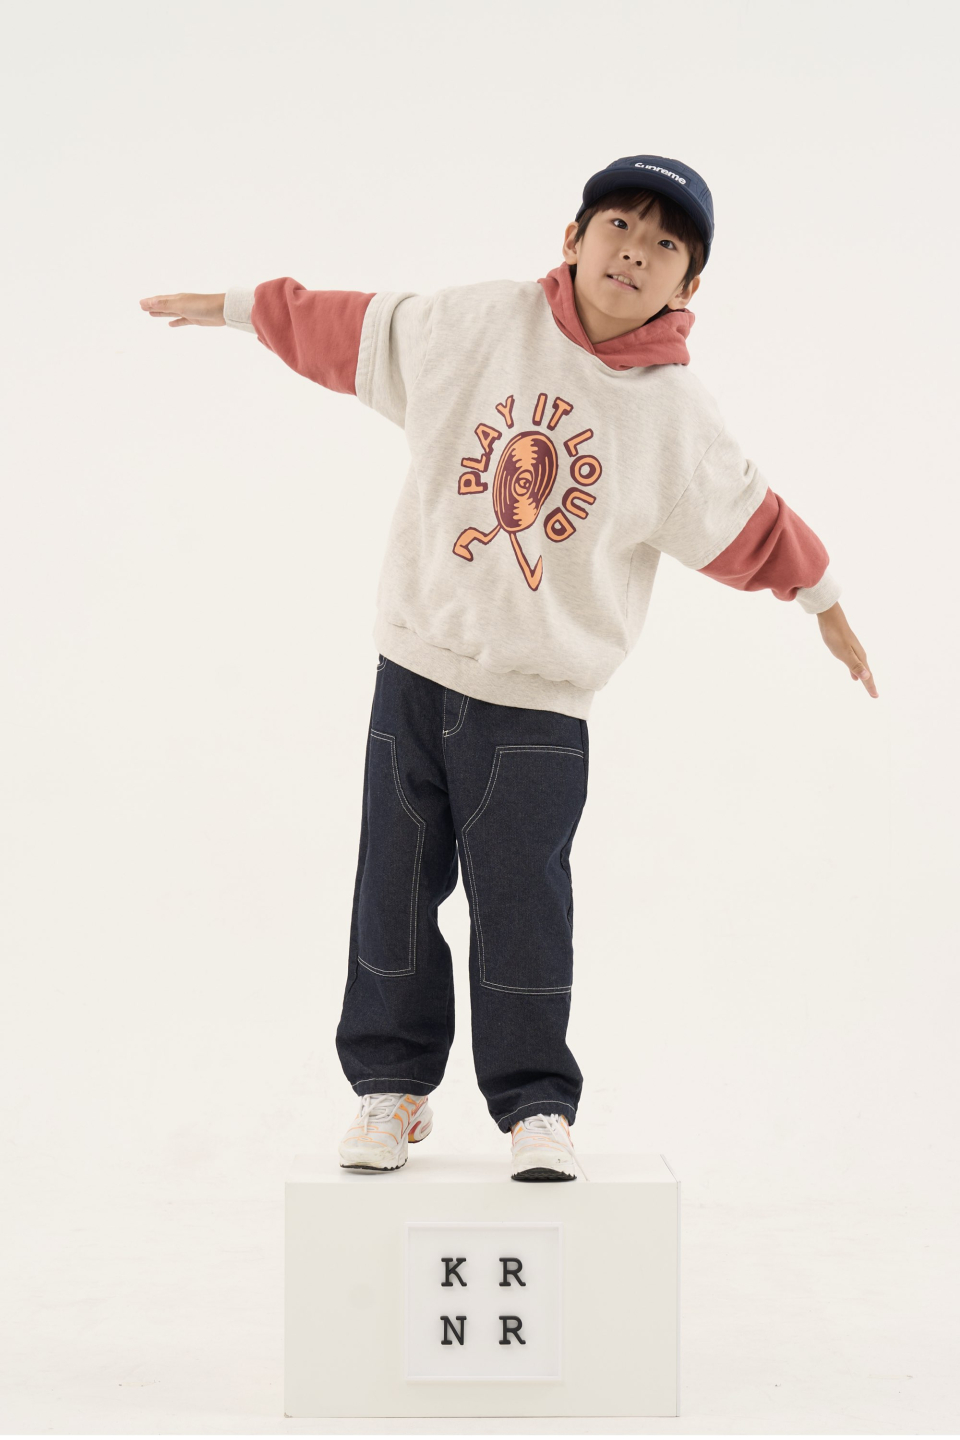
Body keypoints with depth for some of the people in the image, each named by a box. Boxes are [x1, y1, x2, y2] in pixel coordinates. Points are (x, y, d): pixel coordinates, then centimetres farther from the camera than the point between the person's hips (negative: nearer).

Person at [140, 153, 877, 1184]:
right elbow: (348, 330, 10)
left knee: (521, 907, -4)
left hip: (539, 701, -2)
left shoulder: (677, 416, -4)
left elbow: (750, 523, 9)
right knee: (395, 892, 8)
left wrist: (827, 607, 20)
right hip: (414, 664, 2)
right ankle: (392, 1084, 22)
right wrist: (233, 307, 18)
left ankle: (536, 1103, 11)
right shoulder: (474, 324, -3)